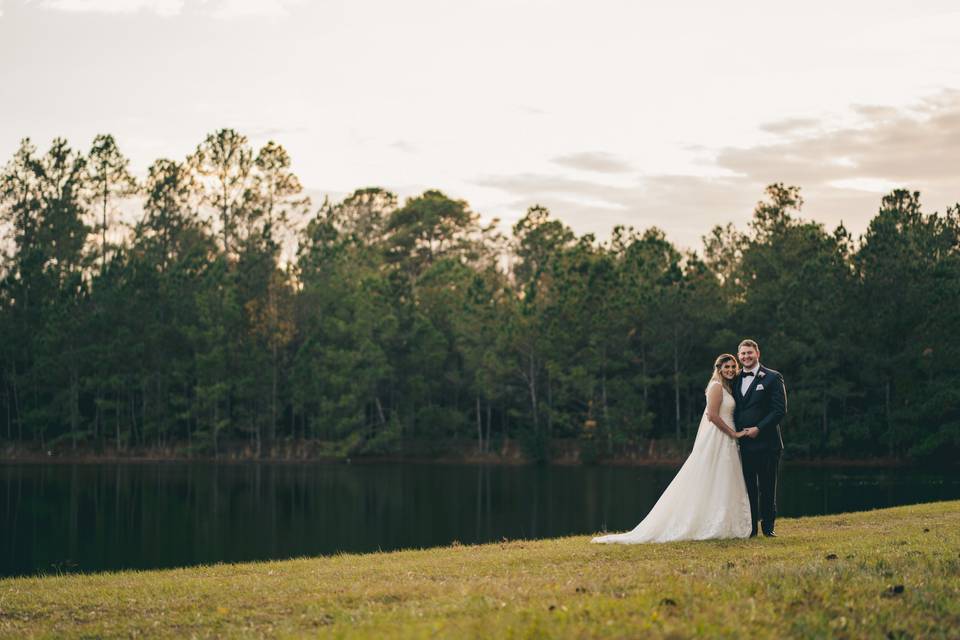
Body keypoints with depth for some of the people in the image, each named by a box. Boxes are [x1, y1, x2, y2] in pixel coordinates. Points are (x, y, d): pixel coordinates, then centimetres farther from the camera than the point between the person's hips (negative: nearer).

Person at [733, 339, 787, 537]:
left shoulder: (772, 378, 0)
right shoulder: (736, 379, 15)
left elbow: (780, 410, -7)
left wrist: (758, 428, -13)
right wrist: (737, 432, 1)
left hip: (766, 443, -4)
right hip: (743, 444, 4)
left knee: (768, 487, 3)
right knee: (748, 487, 4)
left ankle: (768, 526, 12)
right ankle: (750, 527, 9)